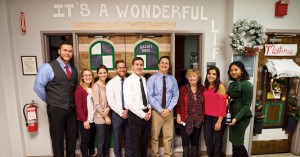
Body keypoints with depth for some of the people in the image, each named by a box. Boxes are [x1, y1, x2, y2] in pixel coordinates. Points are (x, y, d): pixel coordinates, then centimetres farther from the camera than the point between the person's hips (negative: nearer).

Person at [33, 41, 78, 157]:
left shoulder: (74, 69, 8)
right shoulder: (48, 67, -10)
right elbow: (38, 87, -10)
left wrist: (72, 101, 11)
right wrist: (49, 101, -2)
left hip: (71, 108, 5)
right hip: (56, 109, -5)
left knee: (72, 137, 17)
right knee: (57, 138, 12)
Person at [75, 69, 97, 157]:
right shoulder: (79, 90, -11)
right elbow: (78, 107, -13)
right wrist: (85, 120, -14)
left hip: (93, 119, 6)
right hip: (84, 120, -6)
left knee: (92, 139, 18)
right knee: (85, 140, 6)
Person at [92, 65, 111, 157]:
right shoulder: (96, 86, -11)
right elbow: (96, 104, -14)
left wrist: (108, 108, -14)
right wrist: (105, 116, -11)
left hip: (108, 116, 5)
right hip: (100, 118, -5)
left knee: (107, 140, 16)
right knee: (101, 141, 6)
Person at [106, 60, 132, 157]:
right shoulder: (111, 83, -4)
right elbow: (110, 101, -10)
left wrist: (127, 110, -11)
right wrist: (121, 112, -13)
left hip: (129, 113, 2)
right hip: (117, 114, -2)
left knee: (129, 137, 13)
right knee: (117, 138, 12)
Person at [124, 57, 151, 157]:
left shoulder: (144, 80, 7)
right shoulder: (128, 81, -13)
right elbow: (129, 103, -20)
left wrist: (149, 109, -3)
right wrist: (142, 114, -15)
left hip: (146, 114, 6)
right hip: (135, 115, -6)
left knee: (145, 140, 20)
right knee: (136, 141, 12)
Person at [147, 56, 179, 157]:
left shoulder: (172, 79, 5)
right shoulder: (152, 79, -5)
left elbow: (175, 96, 3)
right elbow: (150, 97, -11)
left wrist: (169, 109, -10)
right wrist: (160, 110, -15)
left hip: (169, 111, 3)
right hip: (156, 111, -2)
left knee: (169, 136, 14)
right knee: (154, 136, 9)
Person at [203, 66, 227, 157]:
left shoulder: (220, 86, -13)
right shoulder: (206, 86, 6)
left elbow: (222, 105, -15)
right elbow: (205, 102, 9)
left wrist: (219, 121, -16)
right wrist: (202, 116, 1)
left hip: (217, 118, -5)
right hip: (207, 117, 5)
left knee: (217, 139, 13)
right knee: (207, 139, 14)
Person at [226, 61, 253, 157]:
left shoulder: (246, 84, -13)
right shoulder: (232, 84, 10)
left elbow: (247, 105, -16)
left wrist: (236, 118, -21)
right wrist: (227, 101, -4)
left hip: (242, 118, -7)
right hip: (232, 116, 7)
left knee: (237, 143, 2)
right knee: (234, 142, 14)